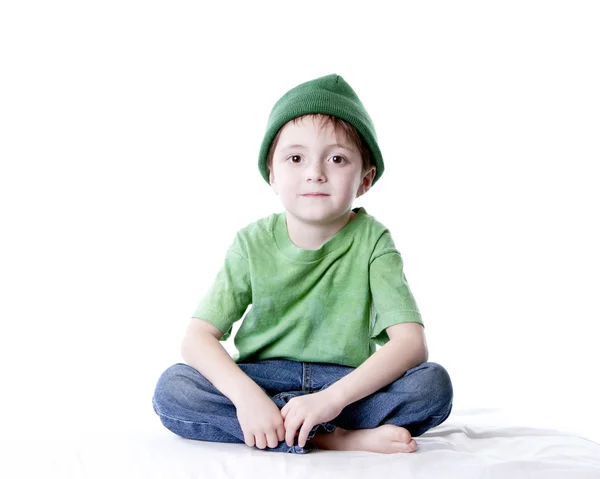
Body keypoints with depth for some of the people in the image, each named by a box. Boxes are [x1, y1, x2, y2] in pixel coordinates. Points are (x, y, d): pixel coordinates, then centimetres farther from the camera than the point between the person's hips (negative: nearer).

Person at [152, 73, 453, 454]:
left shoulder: (371, 240, -8)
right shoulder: (254, 243, -4)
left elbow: (411, 343, -18)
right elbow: (198, 337, -10)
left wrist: (333, 397, -31)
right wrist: (245, 395, -29)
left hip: (347, 387, -2)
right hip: (261, 382, 2)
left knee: (433, 384, -26)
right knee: (171, 389, -25)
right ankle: (333, 438, -26)